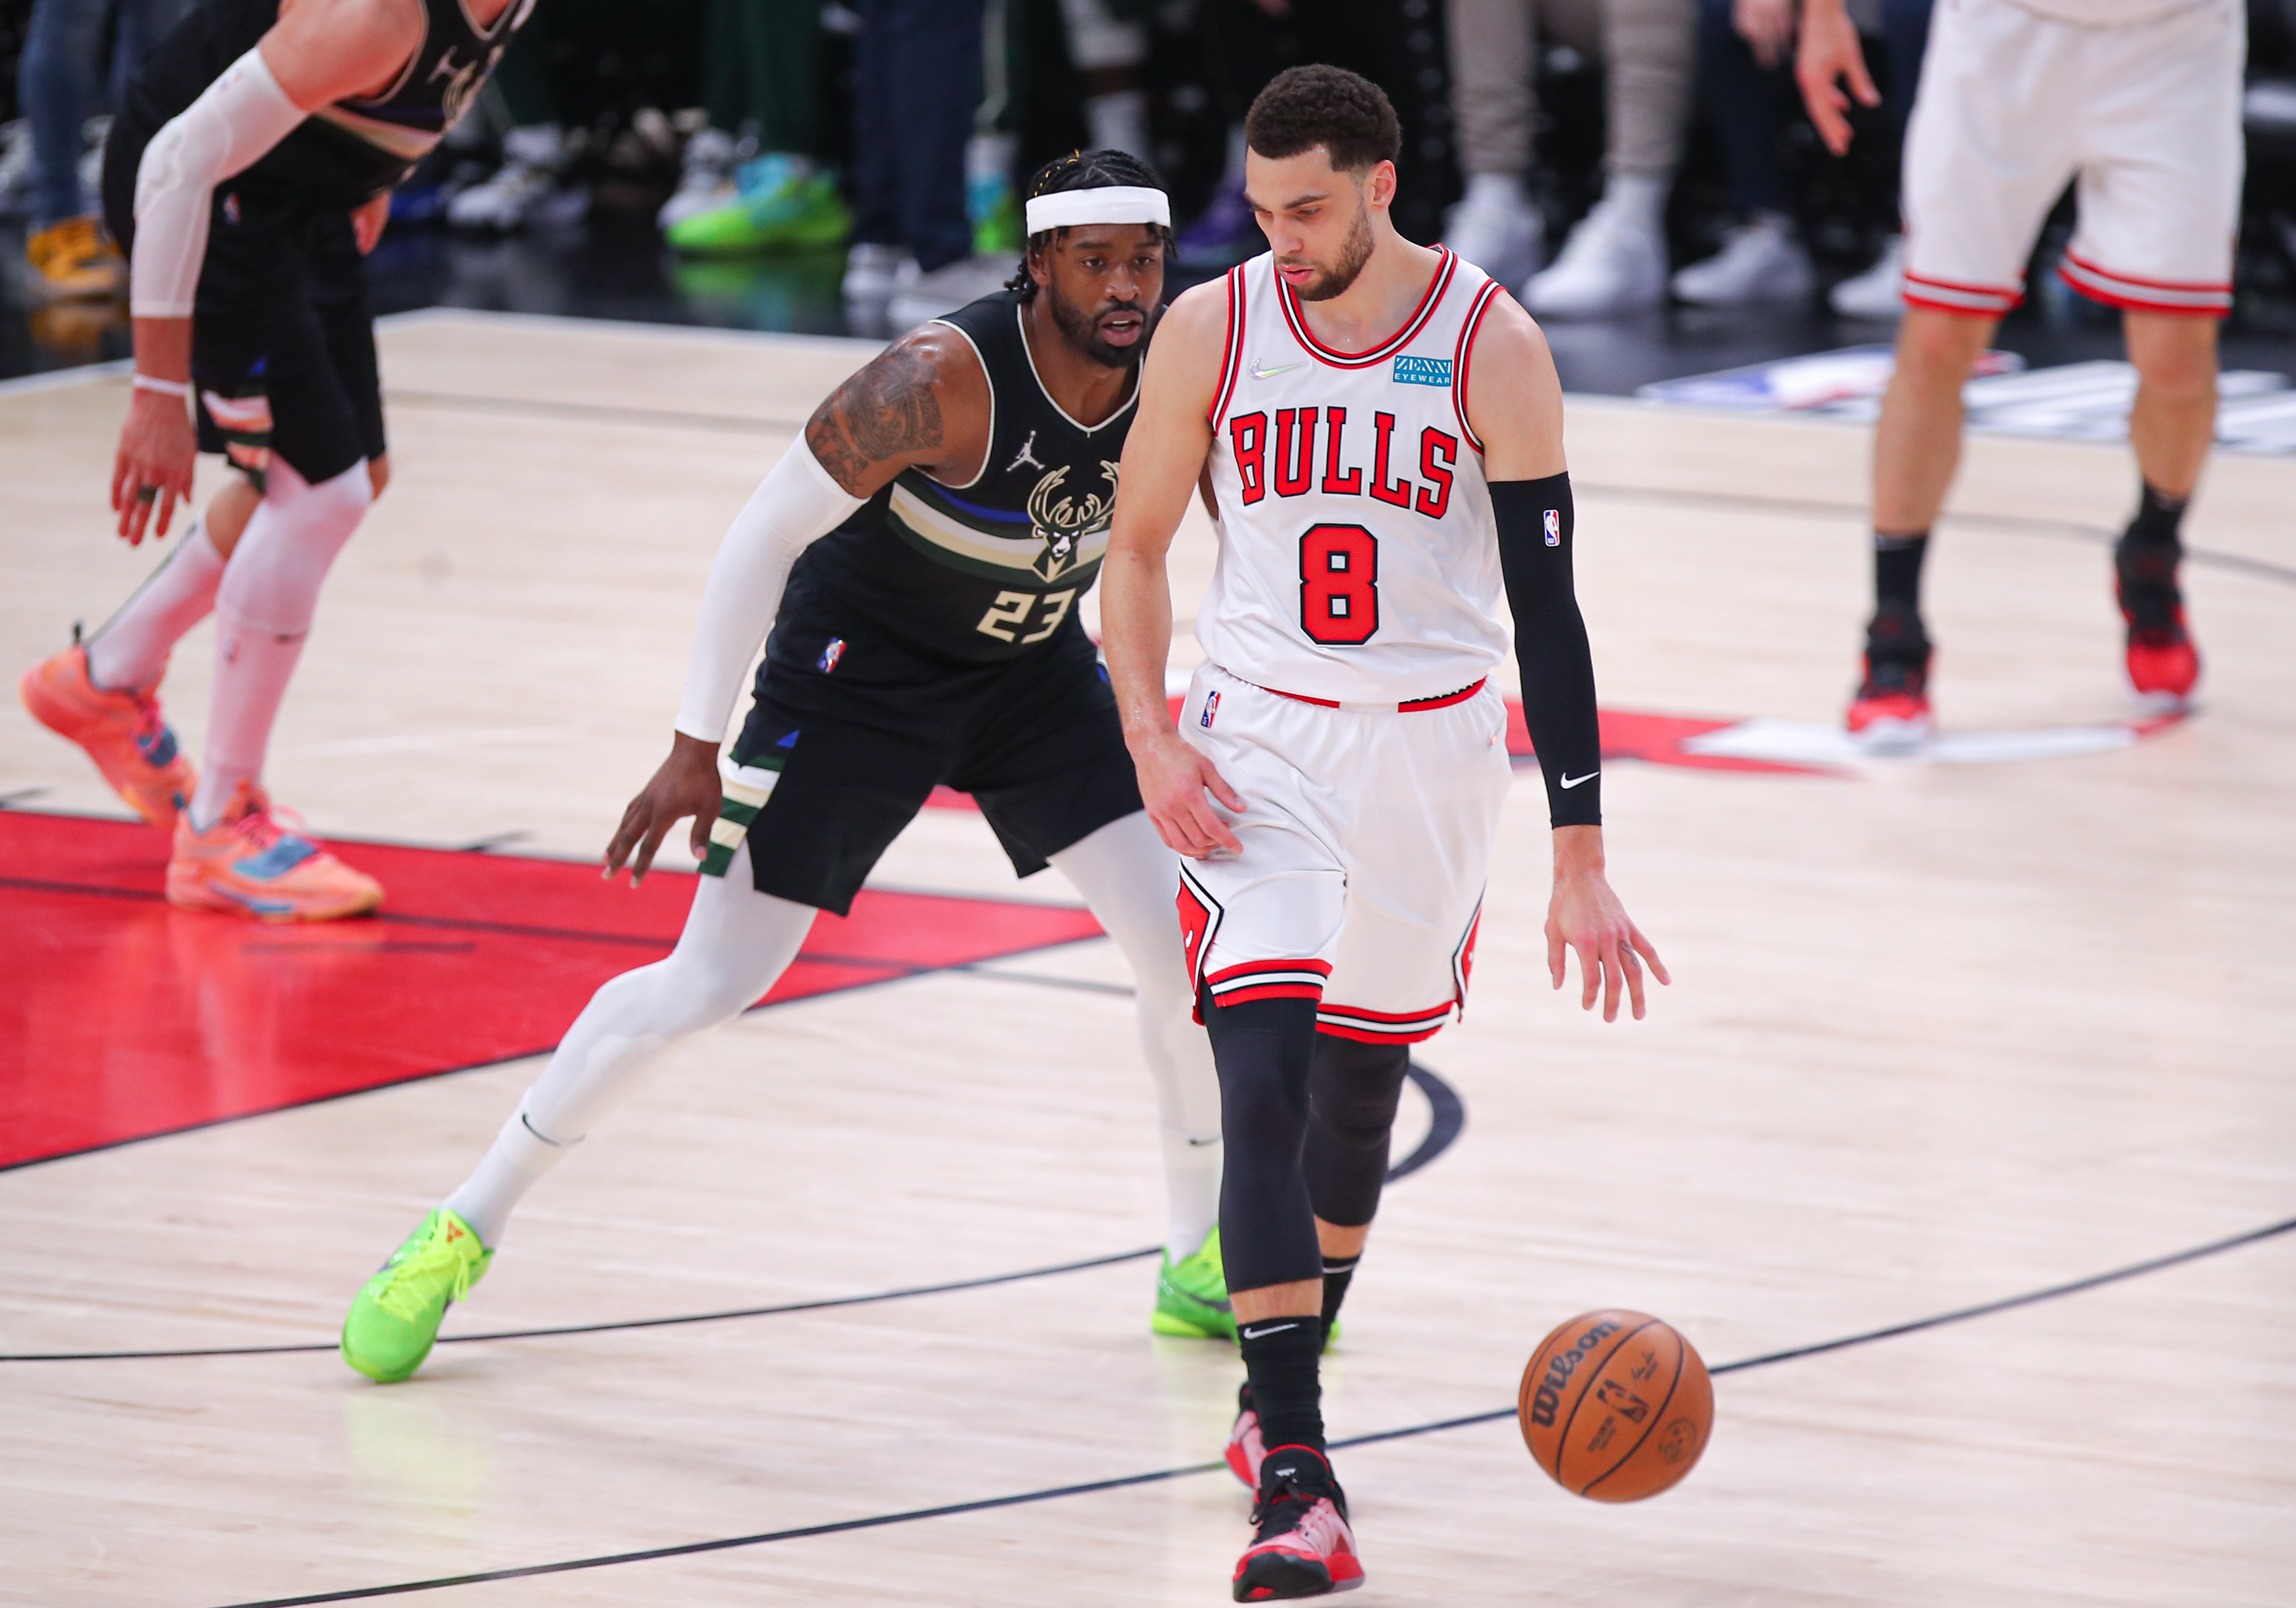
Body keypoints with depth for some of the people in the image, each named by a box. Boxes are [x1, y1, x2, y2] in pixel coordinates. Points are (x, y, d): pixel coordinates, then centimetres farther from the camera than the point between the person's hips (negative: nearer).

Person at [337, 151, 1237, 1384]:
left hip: (1032, 670, 5)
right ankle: (460, 1235, 6)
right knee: (710, 982, -9)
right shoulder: (943, 381, -32)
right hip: (852, 668, -5)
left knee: (1196, 951, -6)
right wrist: (696, 748, -26)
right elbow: (766, 533, -26)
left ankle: (1204, 1265, 15)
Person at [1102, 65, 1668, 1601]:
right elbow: (1137, 546, 7)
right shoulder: (1211, 331, -7)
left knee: (1360, 1085, 14)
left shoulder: (1492, 348, -12)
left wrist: (1582, 865, -15)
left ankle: (1292, 1381, 39)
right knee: (1261, 1084, -15)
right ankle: (1295, 1476, -20)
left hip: (1434, 746, 0)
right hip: (1260, 742, 0)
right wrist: (1150, 738, -8)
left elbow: (1547, 611, -12)